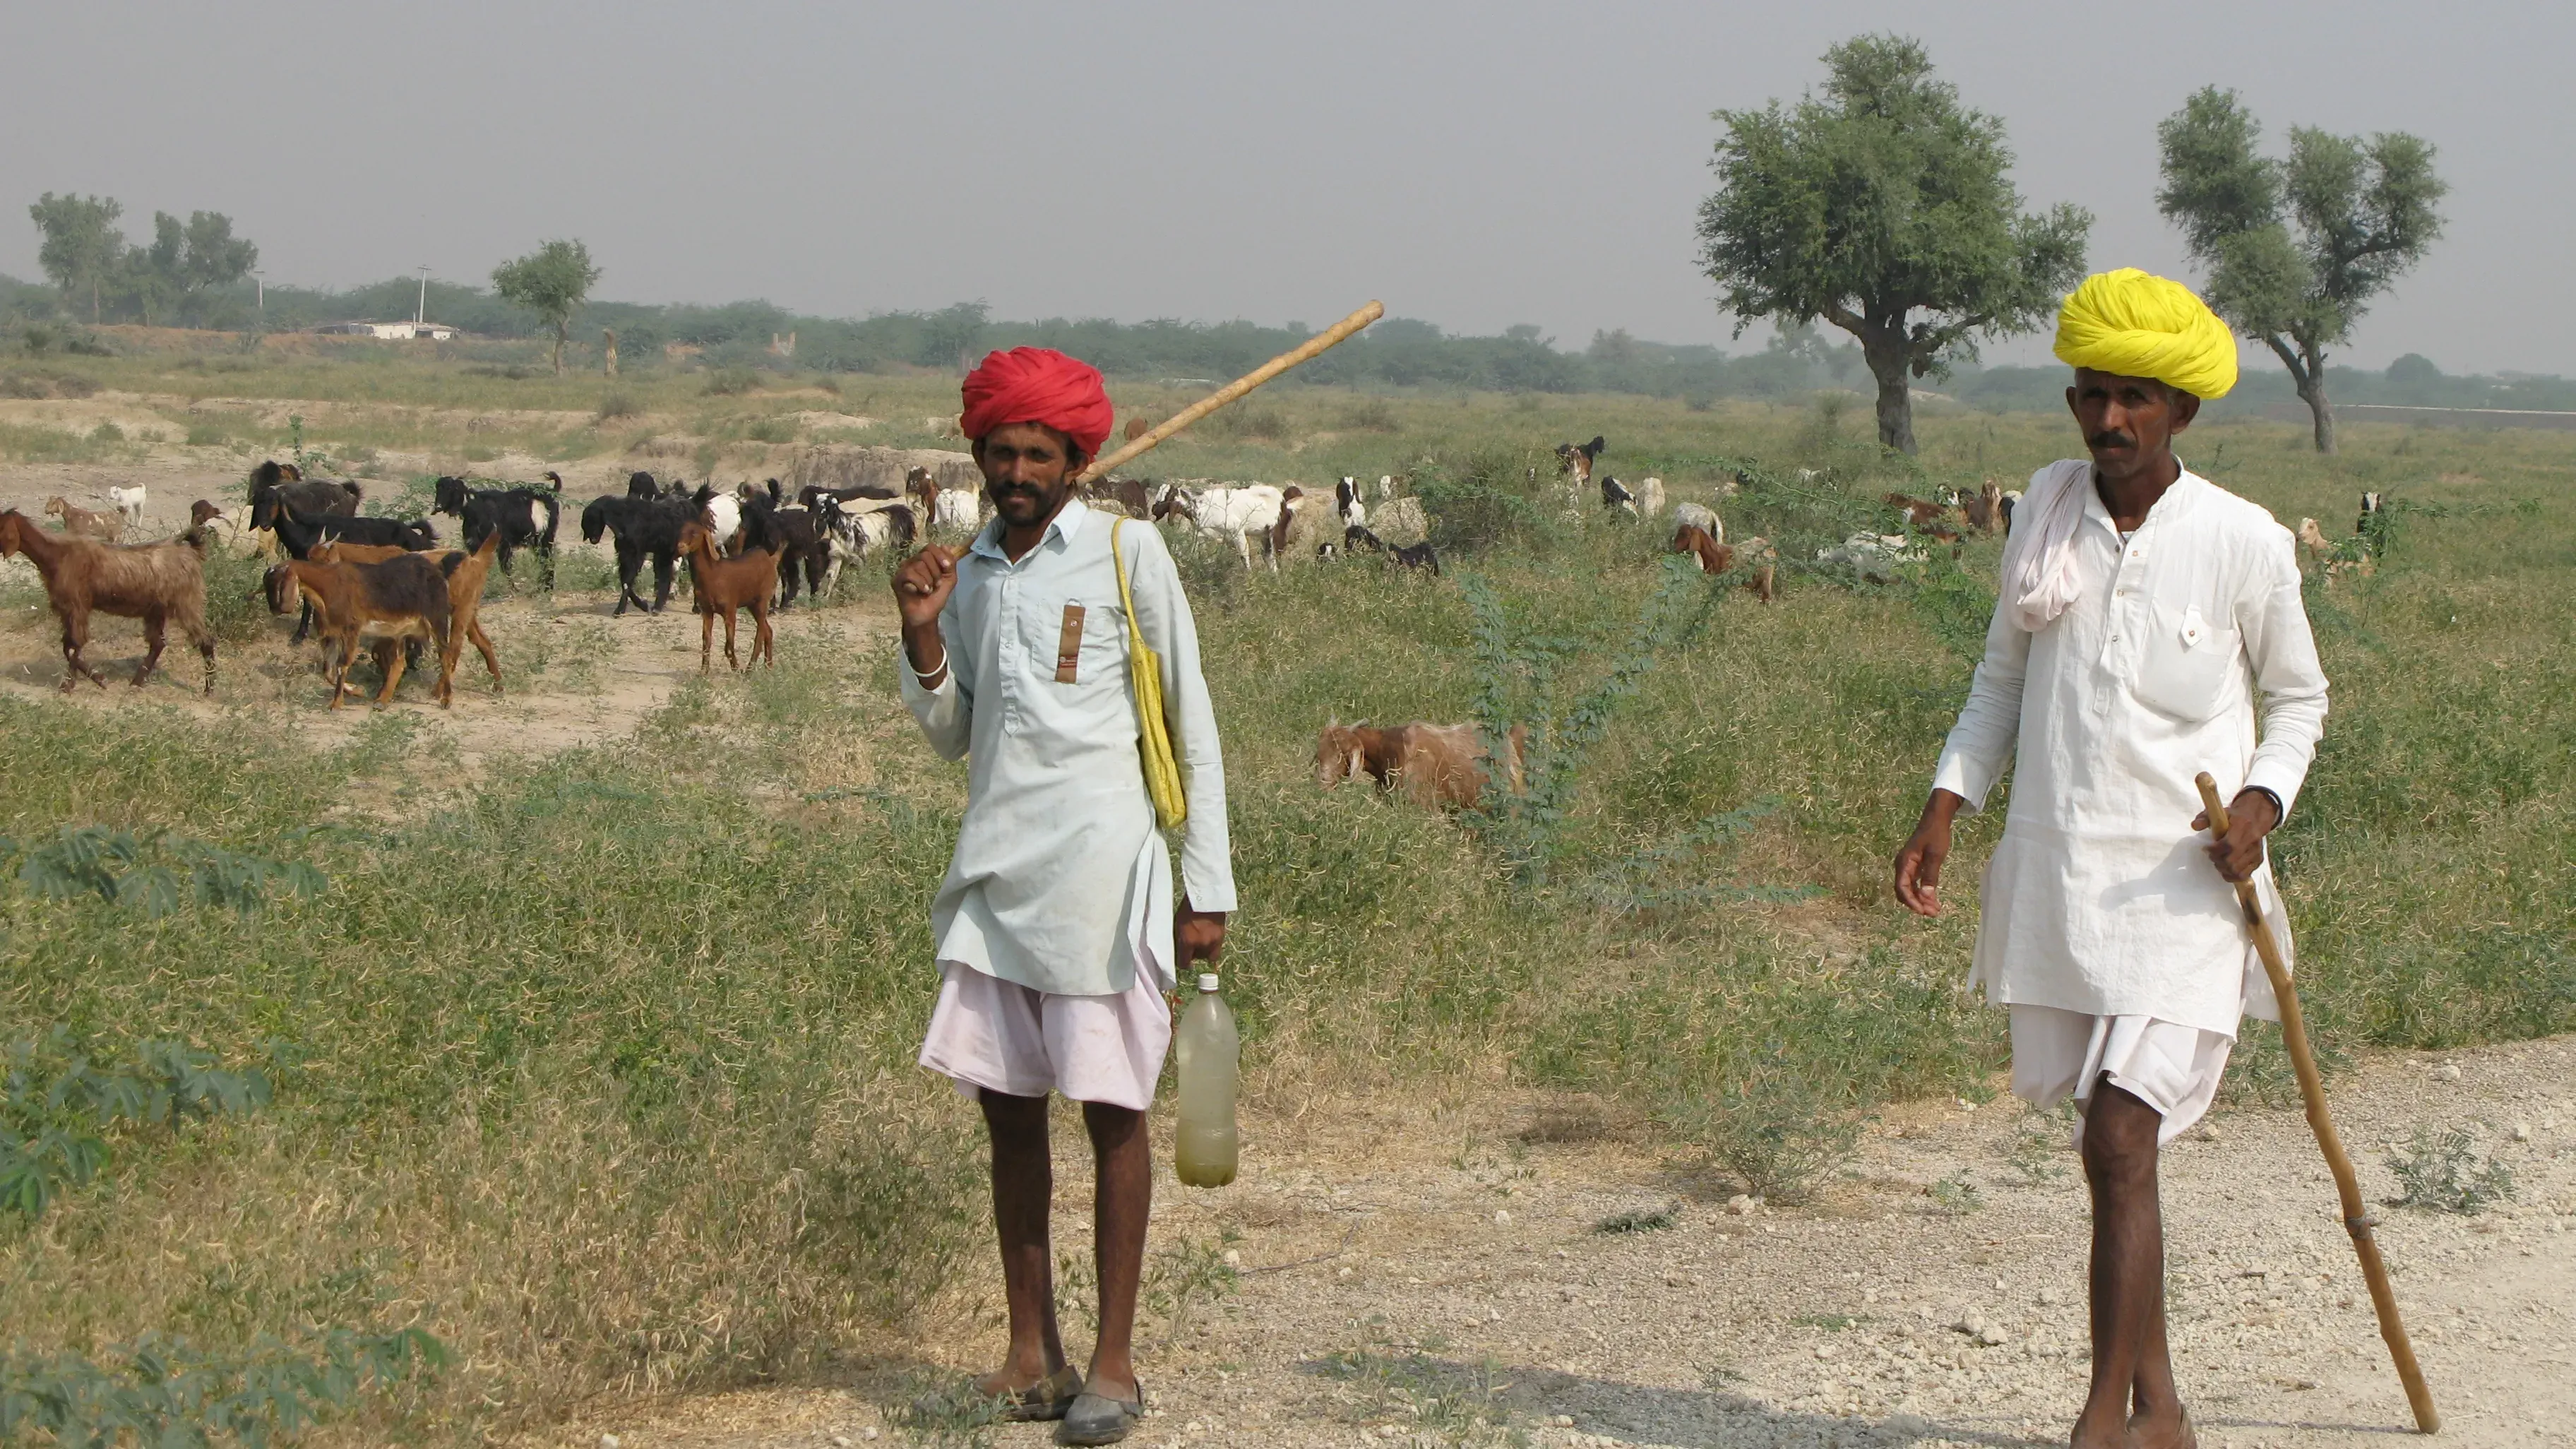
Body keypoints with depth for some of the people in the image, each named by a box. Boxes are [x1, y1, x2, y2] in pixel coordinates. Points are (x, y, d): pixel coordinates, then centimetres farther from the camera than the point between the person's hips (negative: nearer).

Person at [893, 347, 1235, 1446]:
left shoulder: (1125, 554, -2)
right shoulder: (968, 574, 12)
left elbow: (1191, 726, -1)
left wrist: (1207, 889, -4)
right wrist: (922, 632, -1)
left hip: (1099, 871, -5)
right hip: (992, 870, 5)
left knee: (1112, 1110, -1)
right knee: (1007, 1107, 7)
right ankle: (1032, 1354, 16)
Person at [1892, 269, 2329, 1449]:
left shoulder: (2244, 542, -6)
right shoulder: (2046, 510, 4)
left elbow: (2298, 697, 7)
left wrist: (2260, 802, -11)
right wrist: (1946, 805, 5)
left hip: (2180, 884, -4)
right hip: (2054, 870, 4)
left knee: (2120, 1142, -14)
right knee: (2106, 1146, 12)